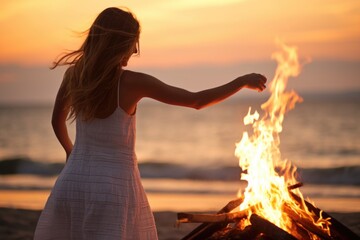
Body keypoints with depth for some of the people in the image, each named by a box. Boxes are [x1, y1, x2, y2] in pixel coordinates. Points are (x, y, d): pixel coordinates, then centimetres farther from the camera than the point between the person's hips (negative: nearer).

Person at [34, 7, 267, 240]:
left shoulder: (73, 75, 0)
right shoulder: (133, 82, -14)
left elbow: (57, 119, 17)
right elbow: (197, 101, -8)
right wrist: (243, 81, 5)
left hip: (74, 180, 5)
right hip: (115, 184, -4)